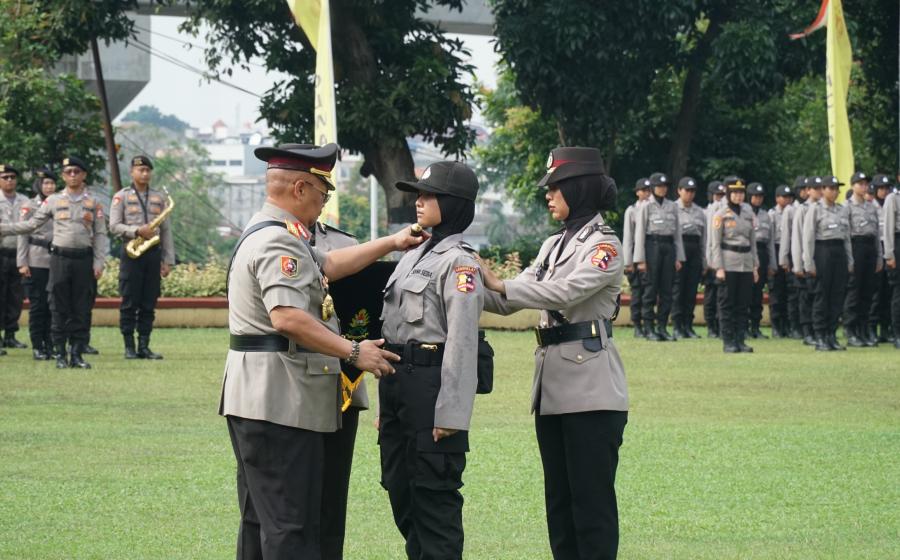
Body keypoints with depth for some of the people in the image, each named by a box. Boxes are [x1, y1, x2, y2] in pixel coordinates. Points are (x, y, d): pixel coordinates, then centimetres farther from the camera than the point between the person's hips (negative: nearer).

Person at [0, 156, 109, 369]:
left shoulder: (93, 203, 7)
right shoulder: (53, 201, 7)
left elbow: (100, 234, 5)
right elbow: (31, 224, 9)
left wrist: (98, 262, -4)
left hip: (84, 259, 0)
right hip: (60, 258, 0)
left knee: (82, 310, 1)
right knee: (59, 309, 0)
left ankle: (77, 354, 7)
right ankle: (60, 355, 6)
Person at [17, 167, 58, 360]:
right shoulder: (30, 207, 2)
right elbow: (23, 235, 0)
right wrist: (22, 263, -7)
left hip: (56, 261, 3)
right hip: (36, 262, -3)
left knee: (53, 304, 2)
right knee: (37, 305, -1)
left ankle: (50, 345, 9)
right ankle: (37, 346, 4)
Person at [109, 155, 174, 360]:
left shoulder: (160, 197, 13)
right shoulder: (121, 197, 4)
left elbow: (166, 230, 11)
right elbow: (114, 226, -4)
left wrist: (168, 260, 6)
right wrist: (137, 231, -18)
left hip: (154, 253, 3)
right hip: (131, 253, -3)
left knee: (149, 304, 3)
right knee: (129, 303, -2)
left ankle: (144, 346, 7)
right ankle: (129, 347, 2)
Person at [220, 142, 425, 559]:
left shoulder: (266, 232, 17)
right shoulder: (279, 242, -17)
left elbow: (329, 265, 22)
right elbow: (287, 317, -29)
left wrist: (391, 243, 23)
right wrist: (353, 353, -24)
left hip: (257, 399, 11)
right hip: (281, 400, -11)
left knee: (261, 519, 15)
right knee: (291, 525, -11)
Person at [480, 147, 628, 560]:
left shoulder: (603, 245, -8)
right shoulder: (554, 245, 16)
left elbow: (564, 292, -22)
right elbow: (510, 302, 14)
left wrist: (499, 284, -17)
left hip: (590, 389, -8)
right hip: (552, 386, 9)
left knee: (592, 498, -6)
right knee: (558, 499, 11)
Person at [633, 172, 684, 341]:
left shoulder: (672, 207, 12)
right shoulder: (646, 207, -1)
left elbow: (677, 233, 13)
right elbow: (639, 233, -3)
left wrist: (679, 257, 8)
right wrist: (640, 259, -9)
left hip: (669, 247, 4)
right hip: (652, 246, -4)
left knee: (667, 289, 3)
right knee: (651, 288, -2)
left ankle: (662, 327, 8)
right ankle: (649, 328, 2)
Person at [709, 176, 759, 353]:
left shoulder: (749, 213, 11)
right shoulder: (721, 214, -2)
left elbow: (753, 241, 15)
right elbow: (715, 243, -4)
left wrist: (755, 266, 11)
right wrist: (719, 268, -12)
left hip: (746, 264, 5)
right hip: (729, 264, -5)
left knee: (743, 304, 3)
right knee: (727, 304, -3)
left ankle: (740, 340, 7)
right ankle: (728, 342, 0)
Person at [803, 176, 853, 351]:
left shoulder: (842, 210, 13)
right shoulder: (815, 209, -3)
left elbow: (847, 236, 17)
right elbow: (808, 237, -6)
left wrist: (850, 261, 12)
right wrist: (809, 263, -11)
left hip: (840, 251, 5)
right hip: (822, 252, -5)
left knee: (838, 295, 4)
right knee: (822, 296, -3)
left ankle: (831, 335, 10)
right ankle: (820, 338, 1)